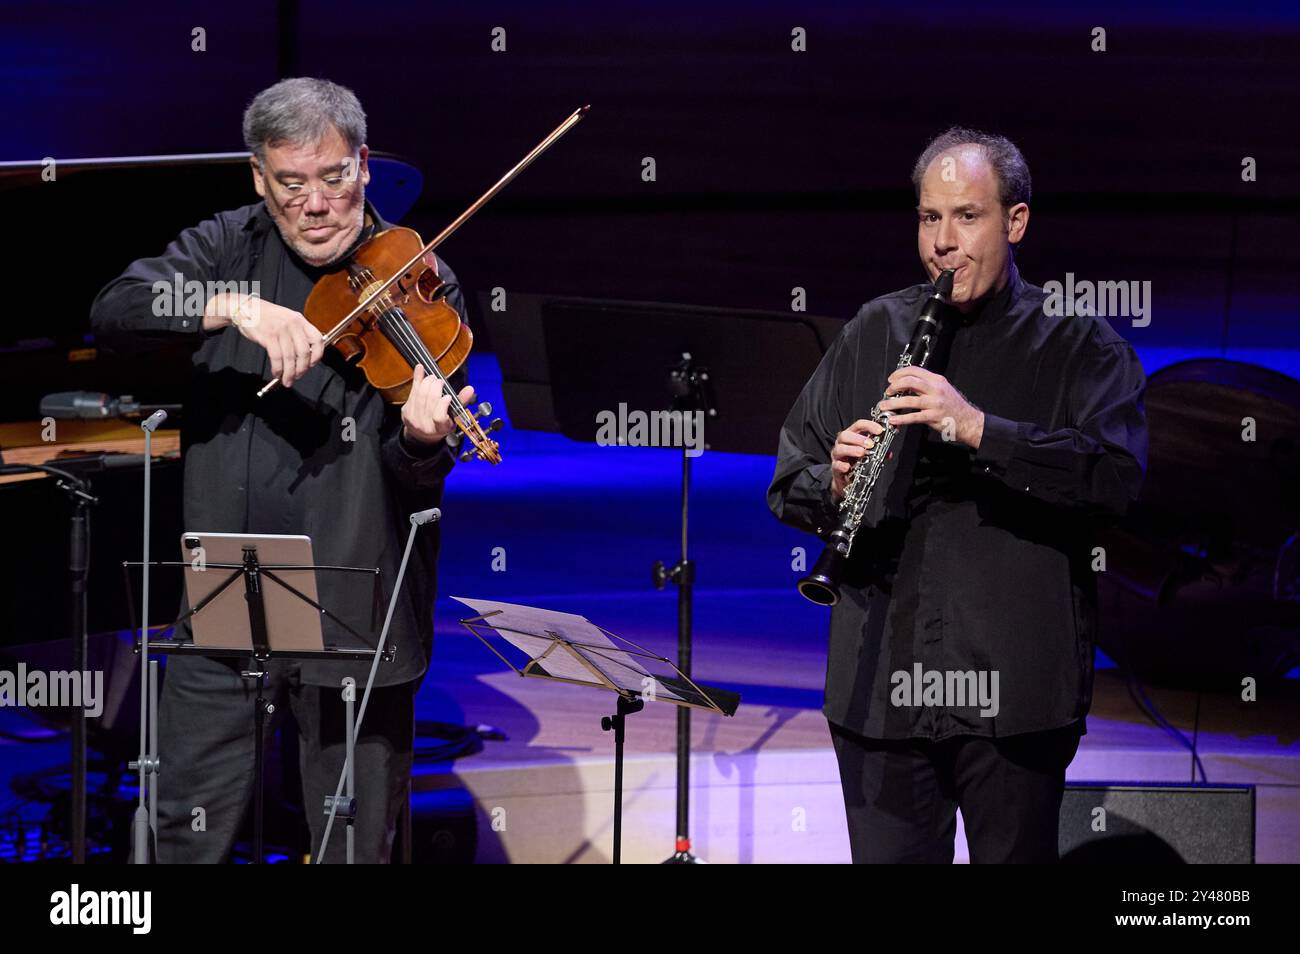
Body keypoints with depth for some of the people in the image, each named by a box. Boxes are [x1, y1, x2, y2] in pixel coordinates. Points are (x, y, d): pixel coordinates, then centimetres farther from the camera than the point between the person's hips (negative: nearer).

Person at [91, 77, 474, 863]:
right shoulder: (232, 247, 4)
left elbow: (418, 475, -11)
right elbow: (114, 308, -13)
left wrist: (423, 439, -35)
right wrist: (235, 305, -29)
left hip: (356, 613, -2)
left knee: (357, 843, 8)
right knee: (187, 834, 8)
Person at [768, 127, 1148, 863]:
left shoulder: (1079, 346, 3)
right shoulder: (875, 334, 13)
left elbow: (1118, 476, -14)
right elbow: (789, 486, 13)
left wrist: (979, 428, -23)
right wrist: (834, 486, -11)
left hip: (1015, 688, -2)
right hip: (883, 681, 3)